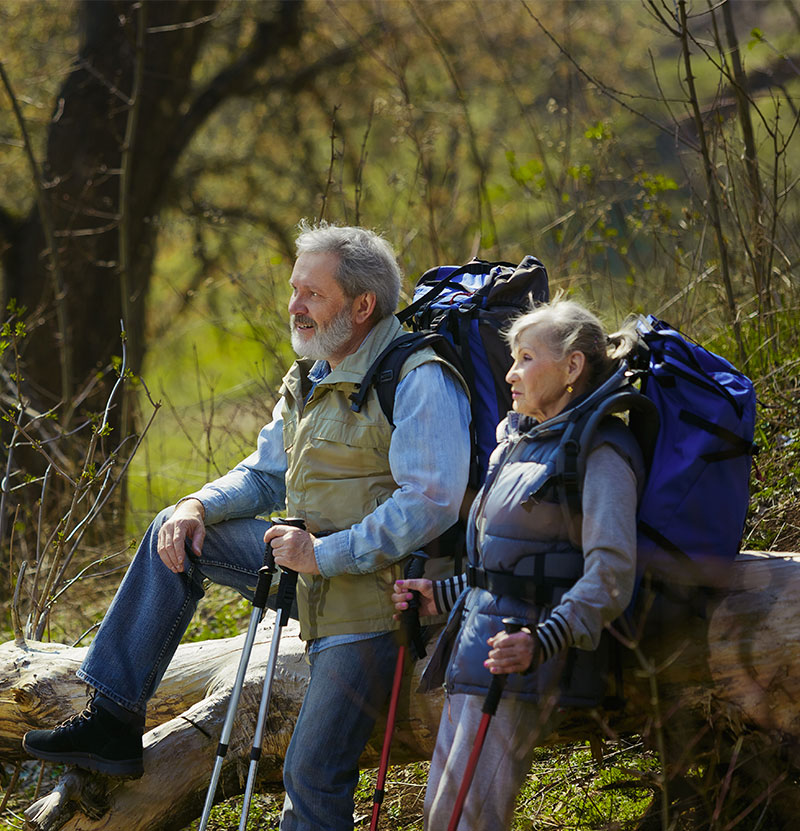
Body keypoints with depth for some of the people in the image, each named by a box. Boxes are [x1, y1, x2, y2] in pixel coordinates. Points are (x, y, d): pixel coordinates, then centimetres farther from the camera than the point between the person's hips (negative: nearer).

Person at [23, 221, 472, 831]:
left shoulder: (419, 382, -17)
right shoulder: (313, 379, 13)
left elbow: (431, 504, -25)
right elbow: (265, 476, 20)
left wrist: (324, 553, -24)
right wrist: (198, 506, -1)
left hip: (370, 590, -9)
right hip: (313, 565, 9)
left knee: (313, 779, -9)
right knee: (174, 535, 6)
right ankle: (113, 722, 5)